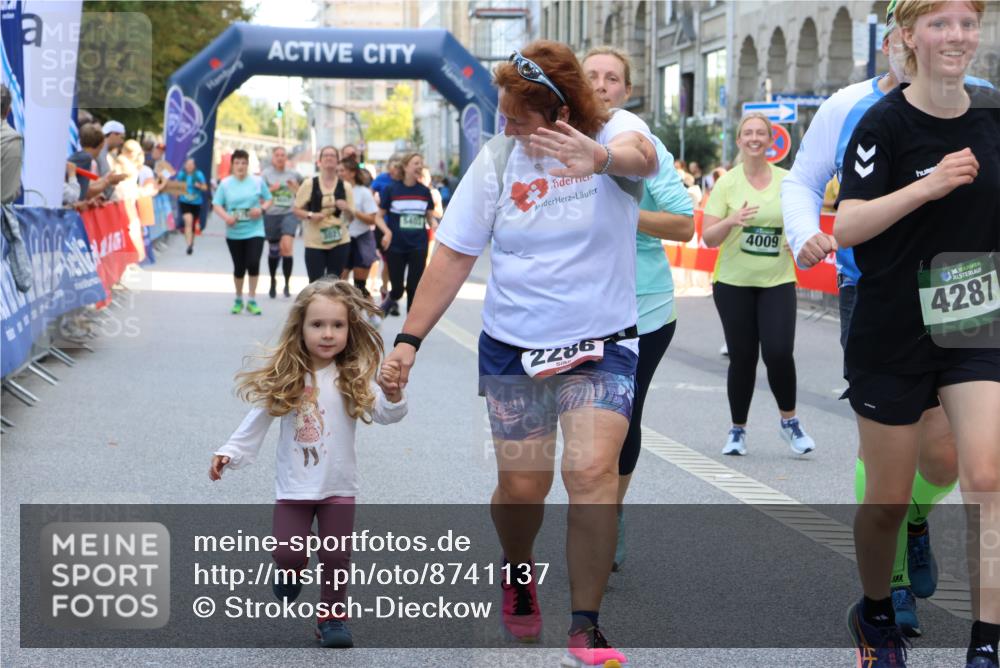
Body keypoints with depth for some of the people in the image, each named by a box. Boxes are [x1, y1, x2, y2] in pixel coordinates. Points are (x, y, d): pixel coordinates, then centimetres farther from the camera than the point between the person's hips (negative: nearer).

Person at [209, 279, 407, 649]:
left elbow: (385, 414, -21)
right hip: (293, 486, 1)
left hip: (338, 486, -1)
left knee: (335, 556, 2)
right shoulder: (284, 379, -5)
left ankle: (331, 616, 22)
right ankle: (292, 573, 32)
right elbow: (257, 420, 3)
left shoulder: (352, 379, -9)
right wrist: (229, 454, -6)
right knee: (286, 555, -3)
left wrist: (392, 394, -42)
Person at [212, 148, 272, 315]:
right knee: (239, 267, 8)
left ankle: (252, 300, -2)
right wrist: (226, 217, -19)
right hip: (234, 233, 1)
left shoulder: (257, 182, 0)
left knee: (253, 263, -16)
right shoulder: (225, 183, 0)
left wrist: (262, 209, -12)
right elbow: (216, 205, -1)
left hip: (254, 231, -1)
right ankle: (238, 299, 30)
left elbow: (269, 200, 9)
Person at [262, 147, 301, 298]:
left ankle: (287, 284, -15)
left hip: (289, 213, 0)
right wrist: (272, 189, -14)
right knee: (273, 250, 10)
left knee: (287, 246, -21)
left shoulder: (293, 175, 9)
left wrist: (295, 188, -3)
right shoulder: (266, 174, 4)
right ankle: (273, 281, 33)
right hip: (271, 214, 1)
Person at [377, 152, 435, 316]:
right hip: (395, 246, -2)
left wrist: (434, 225, -8)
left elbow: (430, 217, 14)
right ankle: (391, 300, 37)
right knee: (397, 287, 2)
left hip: (418, 246, 2)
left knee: (414, 286, -1)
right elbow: (379, 216, 1)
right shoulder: (391, 189, -3)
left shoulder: (424, 191, 5)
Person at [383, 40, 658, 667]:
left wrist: (600, 157, -61)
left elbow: (641, 155, -37)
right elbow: (454, 255, -1)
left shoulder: (615, 129, -10)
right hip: (512, 348, 2)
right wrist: (409, 339, -6)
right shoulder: (499, 157, -4)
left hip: (602, 345, -2)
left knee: (593, 472, -16)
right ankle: (519, 570, 36)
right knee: (522, 485, 3)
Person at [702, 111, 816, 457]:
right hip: (734, 282, 0)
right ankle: (737, 429, 20)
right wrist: (731, 221, -22)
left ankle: (789, 420, 11)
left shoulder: (787, 181, 3)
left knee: (779, 353, -13)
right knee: (742, 357, 2)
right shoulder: (727, 183, -1)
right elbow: (708, 238, -4)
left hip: (777, 280, 0)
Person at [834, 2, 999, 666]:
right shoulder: (886, 123, -11)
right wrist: (926, 187, -29)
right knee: (889, 500, 8)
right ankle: (876, 613, 34)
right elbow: (845, 227, -19)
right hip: (894, 337, -3)